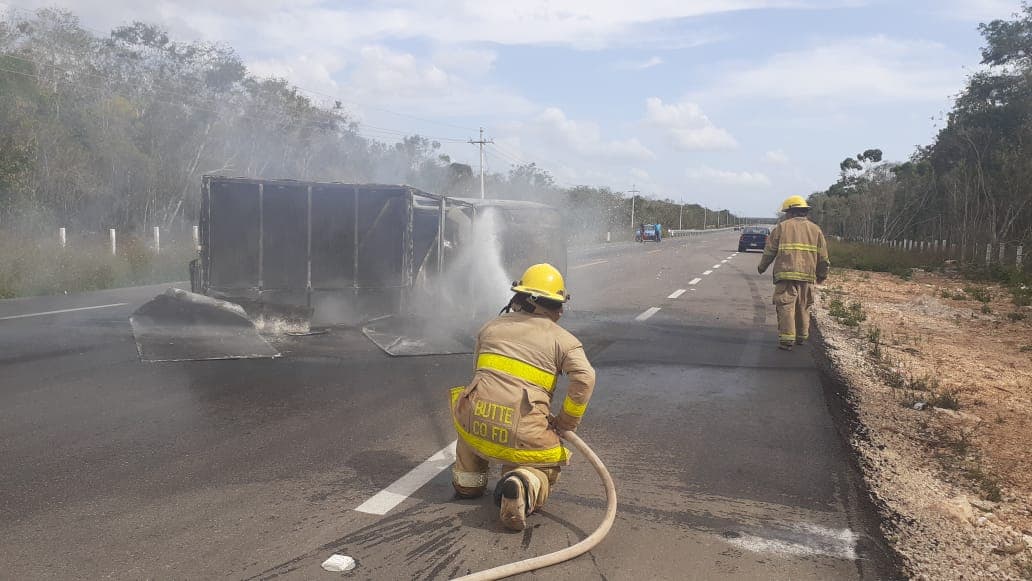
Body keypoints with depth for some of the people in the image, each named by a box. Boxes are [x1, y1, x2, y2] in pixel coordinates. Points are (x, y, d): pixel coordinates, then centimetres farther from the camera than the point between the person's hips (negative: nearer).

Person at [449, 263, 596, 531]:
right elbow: (584, 379, -10)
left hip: (475, 428, 3)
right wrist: (566, 423, 5)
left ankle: (468, 479, 32)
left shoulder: (491, 326, 19)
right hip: (523, 437, -3)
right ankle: (522, 484, -11)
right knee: (548, 467, 23)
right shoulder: (563, 339, 7)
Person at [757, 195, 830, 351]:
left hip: (786, 274, -4)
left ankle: (786, 339, -13)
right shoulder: (815, 229, 11)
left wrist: (762, 266, 20)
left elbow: (770, 250, 5)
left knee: (786, 306, -5)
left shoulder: (782, 227, 2)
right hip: (807, 275, 4)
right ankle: (801, 337, 25)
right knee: (803, 307, 16)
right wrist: (822, 275, 24)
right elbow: (823, 256, 13)